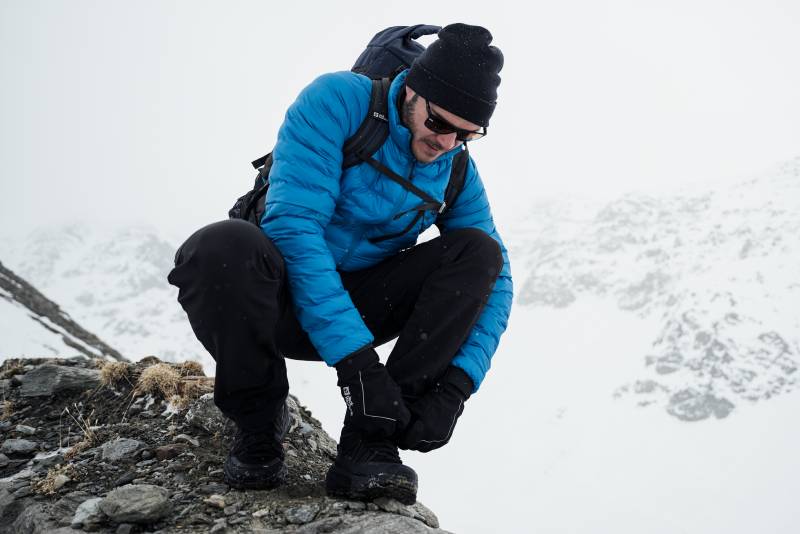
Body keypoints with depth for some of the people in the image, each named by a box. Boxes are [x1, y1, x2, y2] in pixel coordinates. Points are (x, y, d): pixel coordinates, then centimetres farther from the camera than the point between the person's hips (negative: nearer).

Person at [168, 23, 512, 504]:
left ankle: (369, 443, -23)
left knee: (478, 249, -16)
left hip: (359, 304, 4)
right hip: (285, 298, -4)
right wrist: (356, 360, -34)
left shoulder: (457, 172, -3)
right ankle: (260, 423, -11)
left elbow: (496, 278, -4)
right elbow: (294, 226, -29)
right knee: (224, 248, -38)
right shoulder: (339, 100, -18)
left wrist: (455, 387, -22)